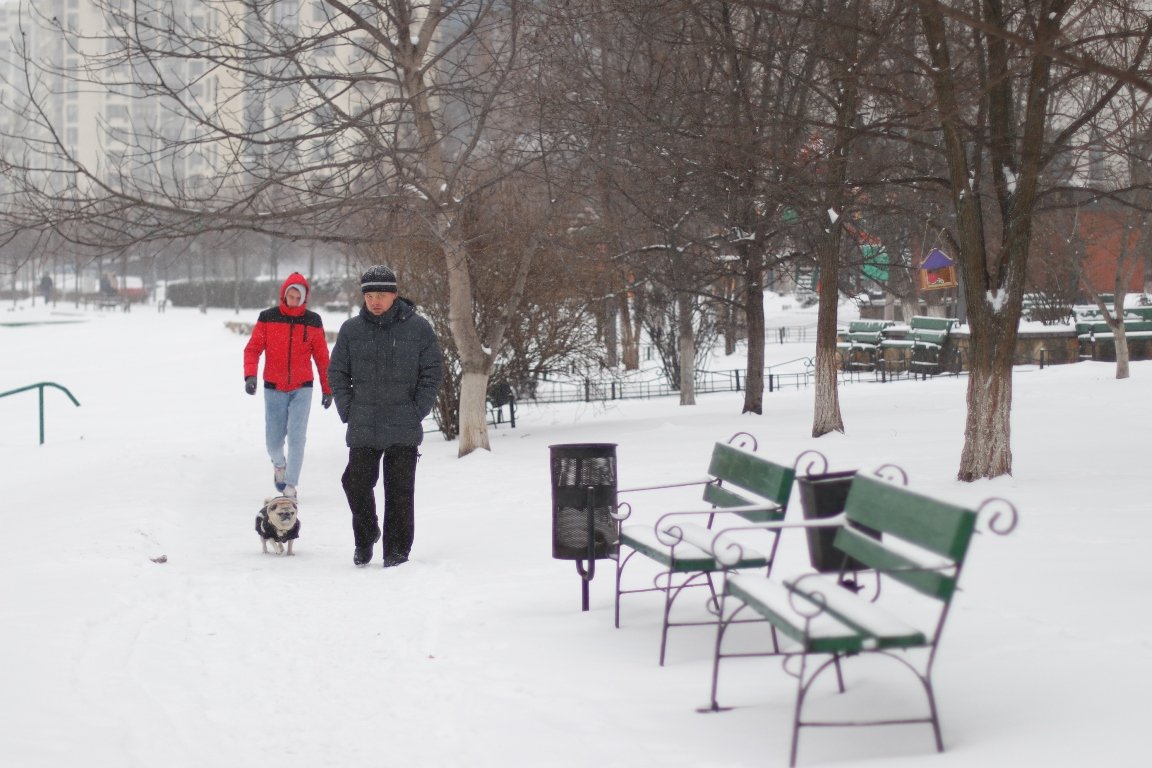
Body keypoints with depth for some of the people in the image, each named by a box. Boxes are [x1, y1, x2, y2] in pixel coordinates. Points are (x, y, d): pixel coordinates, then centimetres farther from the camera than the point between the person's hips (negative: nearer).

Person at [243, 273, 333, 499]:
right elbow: (253, 348, -2)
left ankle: (290, 486, -3)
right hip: (274, 389, 0)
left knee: (296, 437, -11)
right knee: (274, 440, 5)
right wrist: (250, 376, -18)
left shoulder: (312, 321, 1)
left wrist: (327, 388, 9)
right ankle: (279, 464, 38)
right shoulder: (267, 318, -1)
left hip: (302, 389, 0)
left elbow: (322, 357, 7)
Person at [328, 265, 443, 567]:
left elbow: (432, 372, 3)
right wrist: (348, 412, 2)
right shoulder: (351, 330, 4)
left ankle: (397, 551, 9)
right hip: (363, 429, 2)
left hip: (404, 429, -2)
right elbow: (337, 373, 10)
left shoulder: (418, 328, -1)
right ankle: (365, 538, 25)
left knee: (400, 491, 1)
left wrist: (417, 411, -3)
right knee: (356, 484, 1)